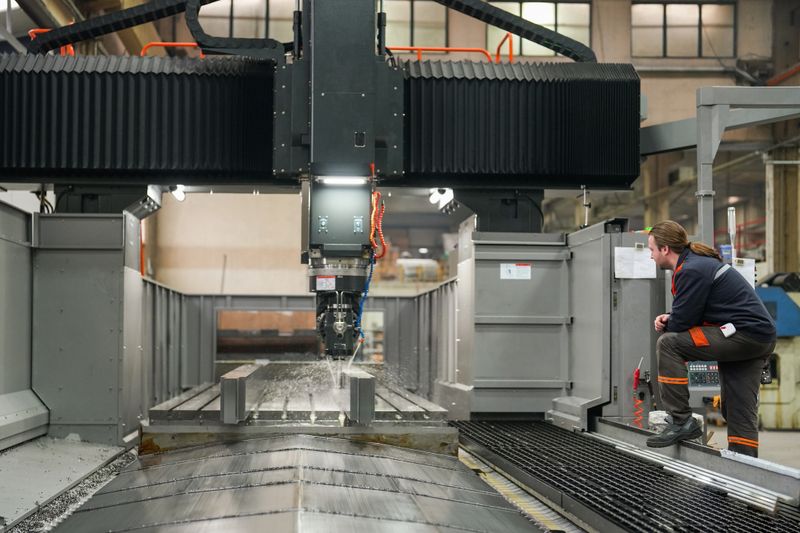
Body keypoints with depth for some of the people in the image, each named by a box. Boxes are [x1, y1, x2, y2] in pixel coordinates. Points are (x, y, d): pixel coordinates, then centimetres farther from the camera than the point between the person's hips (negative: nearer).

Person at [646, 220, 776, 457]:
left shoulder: (692, 270, -15)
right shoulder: (699, 261, 17)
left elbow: (681, 321, -15)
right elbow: (693, 314, 22)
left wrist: (665, 326, 8)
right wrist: (669, 321, 3)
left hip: (745, 335, -11)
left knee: (668, 344, -15)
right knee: (740, 413, 12)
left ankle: (682, 421, -13)